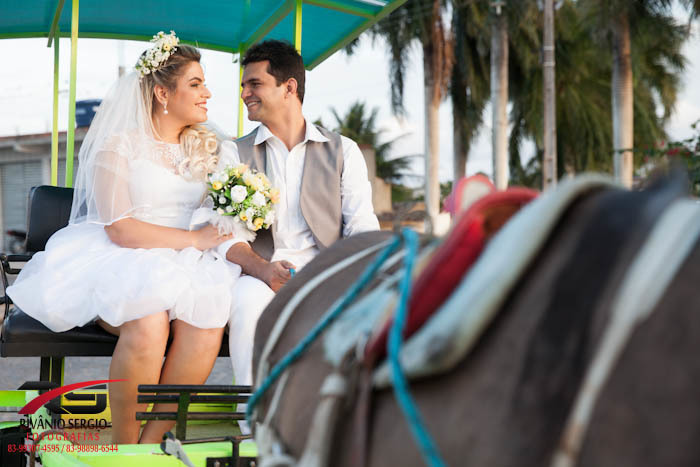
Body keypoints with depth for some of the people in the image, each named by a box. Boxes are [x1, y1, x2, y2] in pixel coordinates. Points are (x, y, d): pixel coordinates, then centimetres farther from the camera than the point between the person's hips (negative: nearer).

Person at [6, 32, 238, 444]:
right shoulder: (119, 145, 0)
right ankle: (124, 449, -20)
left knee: (208, 319, -31)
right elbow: (120, 229, -11)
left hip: (186, 268, 4)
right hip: (120, 261, -4)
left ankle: (153, 444, -21)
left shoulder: (204, 148, 17)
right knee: (148, 322, -37)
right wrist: (196, 239, -13)